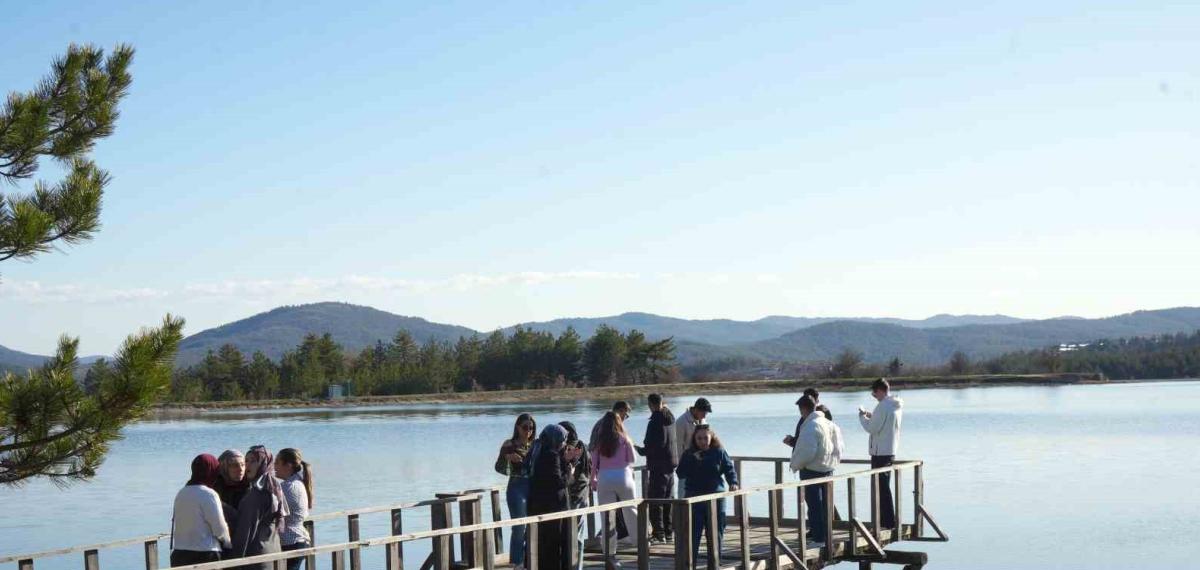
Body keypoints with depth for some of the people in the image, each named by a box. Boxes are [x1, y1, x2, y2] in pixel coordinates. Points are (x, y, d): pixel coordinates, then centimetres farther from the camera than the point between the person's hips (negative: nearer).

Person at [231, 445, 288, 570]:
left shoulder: (256, 491, -14)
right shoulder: (275, 488, 12)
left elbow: (246, 528, -15)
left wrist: (237, 558, -13)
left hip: (256, 552, -9)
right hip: (274, 550, 9)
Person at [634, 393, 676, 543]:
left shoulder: (654, 423, -18)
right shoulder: (670, 420, 6)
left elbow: (650, 448, -19)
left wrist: (638, 449, -3)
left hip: (657, 467, -8)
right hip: (670, 465, 8)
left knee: (655, 502, -3)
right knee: (667, 500, 16)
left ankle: (659, 534, -5)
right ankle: (669, 532, 21)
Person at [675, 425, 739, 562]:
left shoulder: (719, 452, 3)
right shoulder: (688, 454, 4)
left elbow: (729, 470, 3)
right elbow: (681, 474, -4)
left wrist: (733, 482, -16)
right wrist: (692, 461, -15)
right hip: (694, 498, 0)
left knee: (716, 532, 7)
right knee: (693, 533, -5)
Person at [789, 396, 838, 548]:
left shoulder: (810, 427, -20)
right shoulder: (826, 423, 8)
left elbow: (807, 453, -25)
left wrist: (795, 465, -9)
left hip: (812, 470, -9)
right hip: (827, 468, 9)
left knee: (814, 505, -2)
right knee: (824, 505, 15)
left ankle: (818, 538, -1)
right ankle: (826, 537, 21)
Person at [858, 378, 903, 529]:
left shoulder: (883, 406, -18)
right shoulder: (896, 406, 10)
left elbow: (872, 428, -17)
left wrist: (862, 416, -1)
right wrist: (871, 416, 14)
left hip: (880, 451, -9)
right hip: (891, 450, 9)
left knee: (881, 487, -3)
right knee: (884, 486, 17)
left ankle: (888, 521, -2)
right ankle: (887, 520, 22)